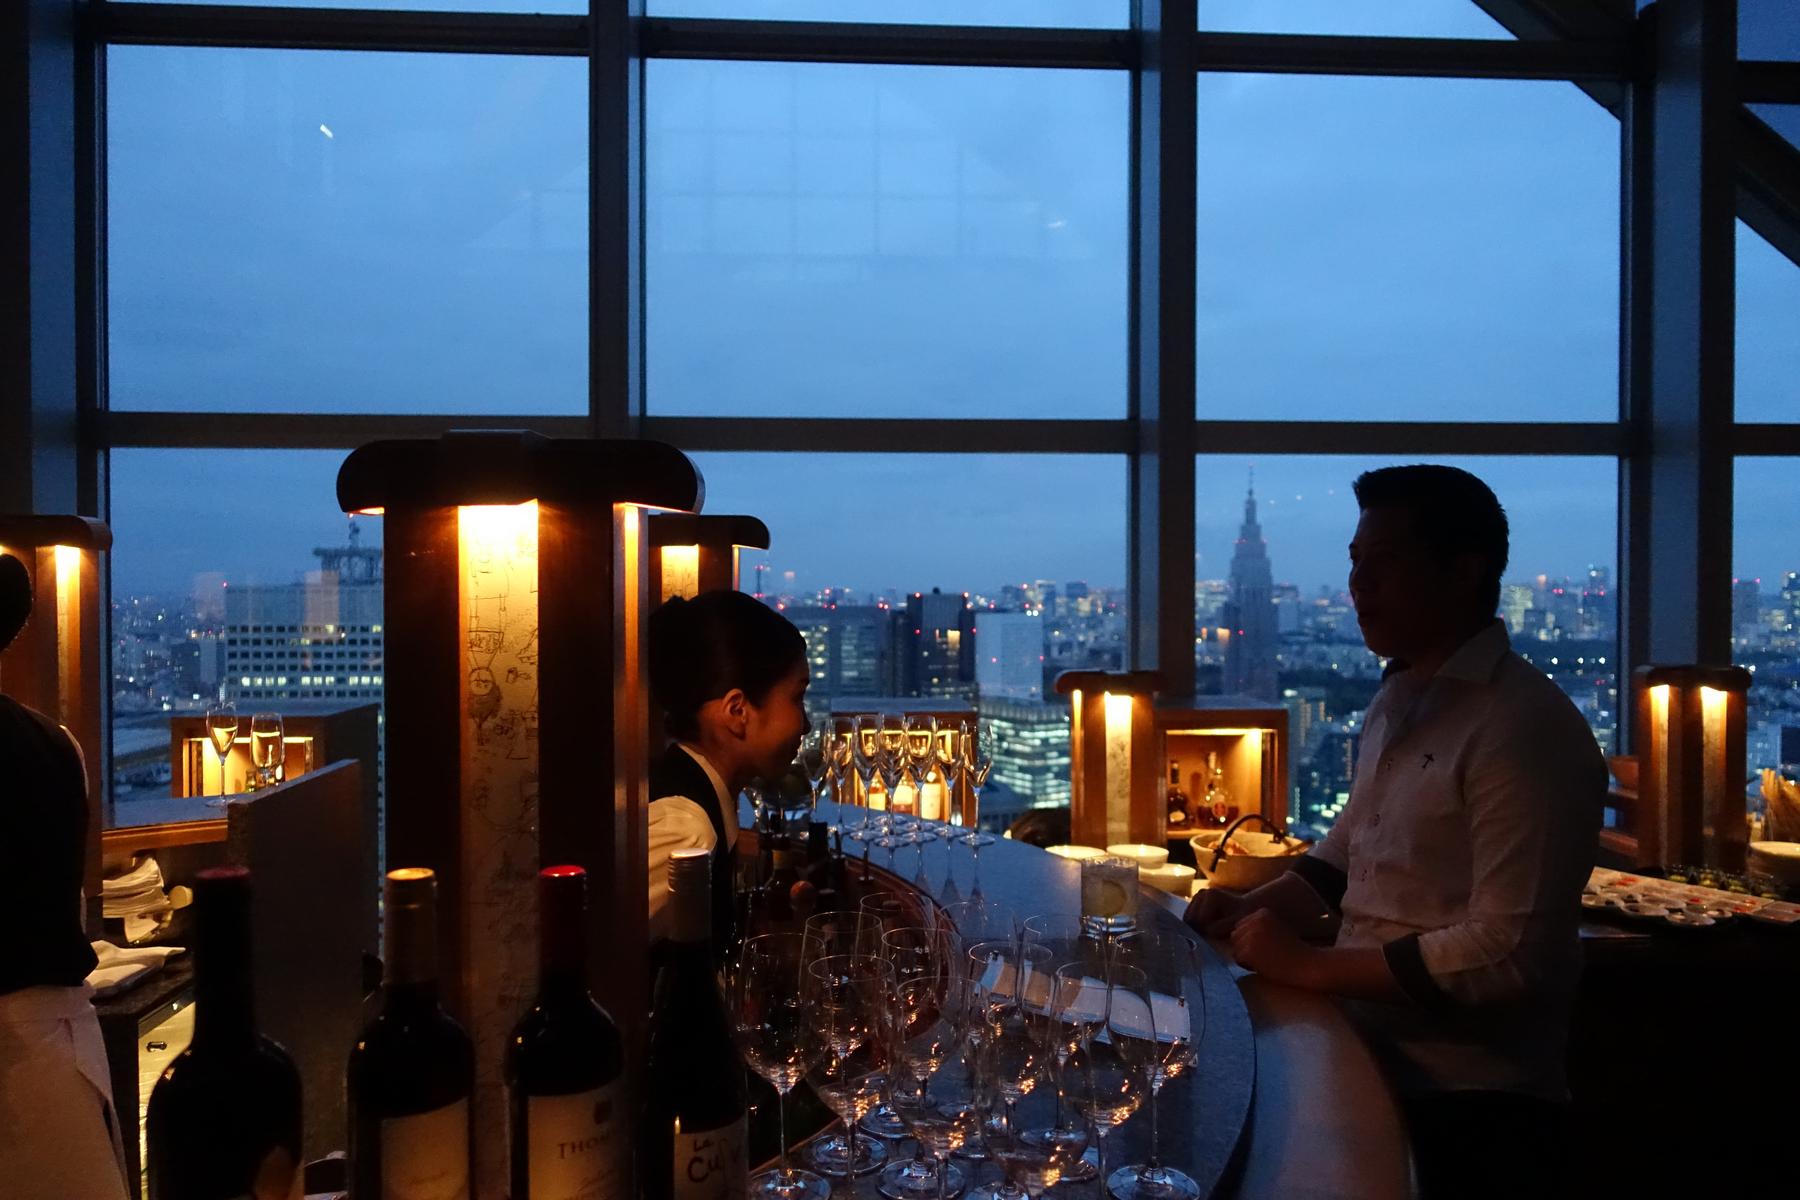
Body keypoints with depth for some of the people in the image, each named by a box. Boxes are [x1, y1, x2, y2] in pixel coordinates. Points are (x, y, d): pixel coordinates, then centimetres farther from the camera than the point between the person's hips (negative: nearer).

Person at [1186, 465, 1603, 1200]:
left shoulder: (1524, 729, -22)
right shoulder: (1397, 703, 7)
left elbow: (1508, 955, -26)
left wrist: (1308, 967, -21)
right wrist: (1252, 911, -1)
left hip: (1467, 1108, -8)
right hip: (1371, 1071, 8)